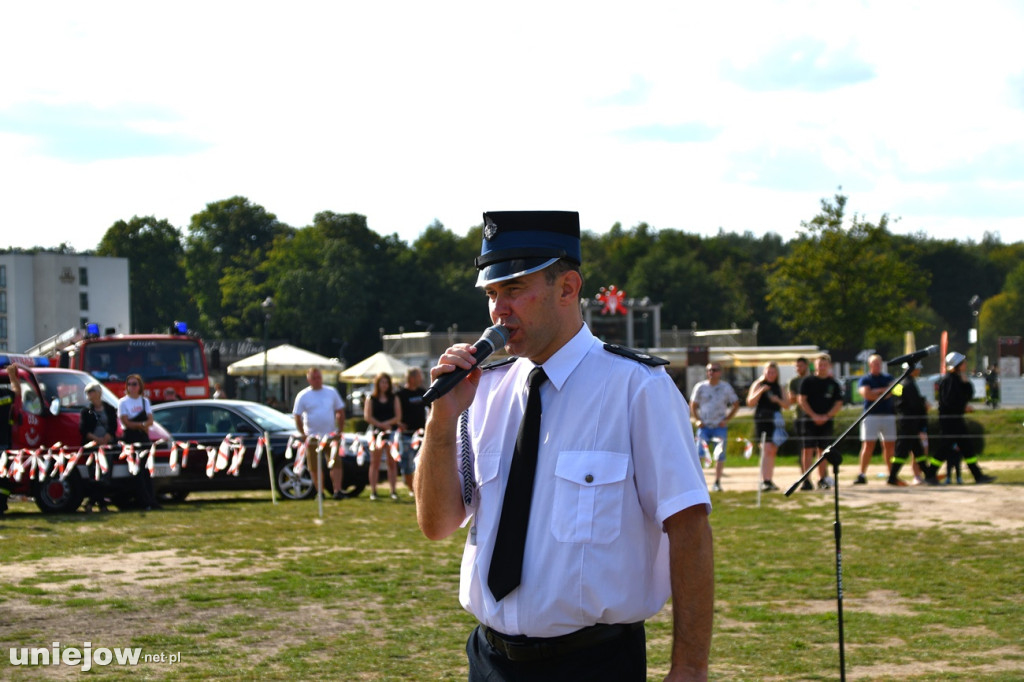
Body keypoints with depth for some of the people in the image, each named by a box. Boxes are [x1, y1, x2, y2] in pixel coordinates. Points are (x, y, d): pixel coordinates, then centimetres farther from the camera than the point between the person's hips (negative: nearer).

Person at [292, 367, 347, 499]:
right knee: (315, 467, 3)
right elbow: (297, 417, -1)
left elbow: (340, 412, 11)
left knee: (336, 463, -9)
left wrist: (340, 430, 4)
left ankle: (337, 490, -12)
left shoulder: (331, 392, 6)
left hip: (331, 435, 1)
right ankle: (320, 493, 12)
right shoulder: (303, 396, -1)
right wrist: (303, 435, -8)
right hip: (312, 437, -1)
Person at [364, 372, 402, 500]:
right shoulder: (371, 398, 6)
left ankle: (393, 491, 1)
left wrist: (387, 423, -13)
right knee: (375, 462, -1)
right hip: (376, 432, -1)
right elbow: (367, 416, -2)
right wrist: (381, 425, -10)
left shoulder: (394, 398, 9)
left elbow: (398, 417, 2)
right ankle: (373, 491, 1)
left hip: (392, 432, 1)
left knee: (392, 462, -1)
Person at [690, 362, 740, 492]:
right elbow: (693, 406, 12)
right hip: (704, 426, 0)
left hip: (720, 426, 0)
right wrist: (697, 420, -2)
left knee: (720, 454, -3)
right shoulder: (700, 387, 4)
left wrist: (727, 419, -1)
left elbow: (736, 404, 10)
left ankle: (717, 482, 6)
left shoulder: (726, 387, 3)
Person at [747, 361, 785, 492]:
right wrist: (760, 391, -18)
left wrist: (778, 400, -7)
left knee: (772, 452, 8)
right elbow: (750, 402, -5)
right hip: (763, 421, -5)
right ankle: (764, 481, -22)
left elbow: (785, 405, 14)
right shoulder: (758, 384, 3)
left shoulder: (778, 387, 15)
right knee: (767, 449, -17)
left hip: (776, 421, 5)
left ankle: (769, 480, 16)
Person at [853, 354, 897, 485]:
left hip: (888, 415, 3)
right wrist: (883, 393, -6)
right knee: (868, 445, -9)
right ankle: (862, 474, -9)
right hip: (871, 415, -3)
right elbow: (866, 394, -10)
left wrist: (877, 391, -8)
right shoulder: (865, 379, 6)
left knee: (890, 446, 4)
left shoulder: (888, 378, 16)